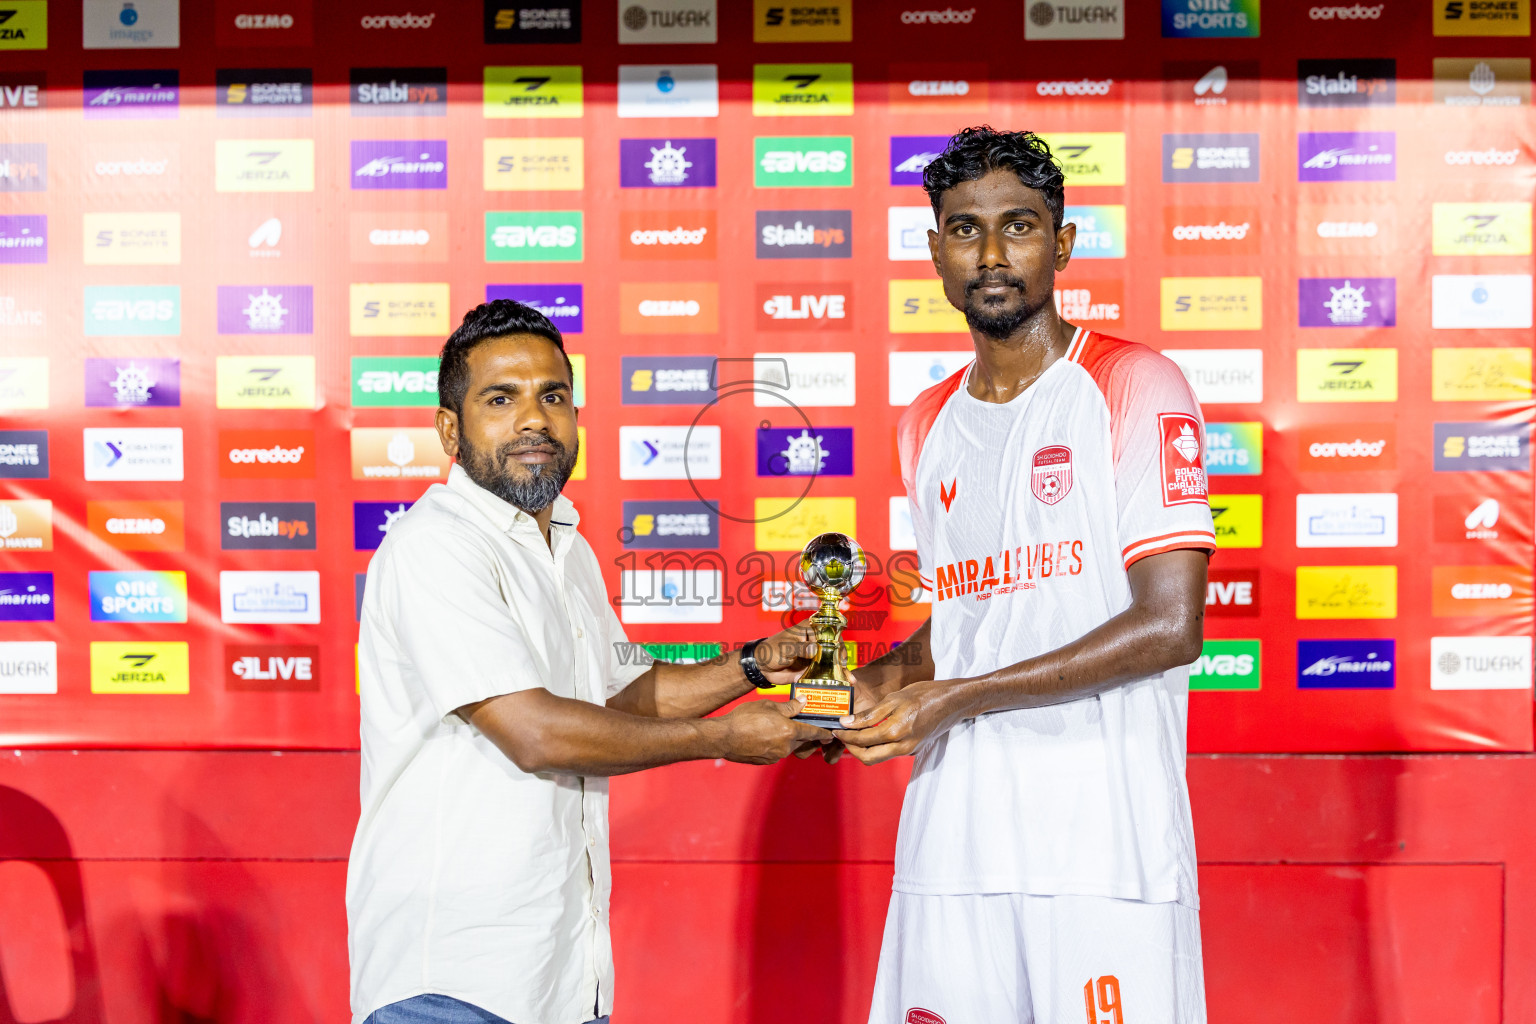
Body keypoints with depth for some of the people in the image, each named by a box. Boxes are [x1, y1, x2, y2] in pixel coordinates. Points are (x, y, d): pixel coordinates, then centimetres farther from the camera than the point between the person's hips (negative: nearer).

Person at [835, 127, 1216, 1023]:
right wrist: (885, 680, 3)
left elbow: (1169, 625, -12)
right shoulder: (927, 427, 16)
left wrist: (954, 699, -14)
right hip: (950, 847, 5)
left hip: (1106, 847, -5)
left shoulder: (1137, 387, -4)